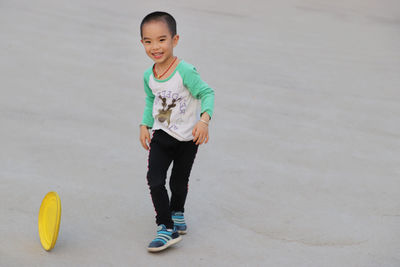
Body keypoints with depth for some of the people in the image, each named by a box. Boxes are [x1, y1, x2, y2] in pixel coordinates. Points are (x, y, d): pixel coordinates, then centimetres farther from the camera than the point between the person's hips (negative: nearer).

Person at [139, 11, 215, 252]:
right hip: (162, 135, 4)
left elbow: (207, 93, -17)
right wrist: (145, 125, 6)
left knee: (179, 181, 12)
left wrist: (204, 119, -30)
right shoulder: (149, 76, -4)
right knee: (155, 180, -11)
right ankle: (166, 228, -2)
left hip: (188, 138, -3)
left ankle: (177, 212, 43)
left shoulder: (185, 71, -23)